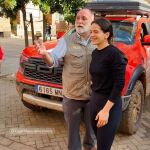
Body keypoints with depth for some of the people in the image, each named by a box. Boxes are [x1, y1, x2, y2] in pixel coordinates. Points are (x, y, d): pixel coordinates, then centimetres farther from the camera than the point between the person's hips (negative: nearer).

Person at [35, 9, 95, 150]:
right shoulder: (66, 40, -7)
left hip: (93, 95, 3)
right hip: (72, 95, -2)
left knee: (92, 125, 23)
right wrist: (45, 54, -36)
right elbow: (54, 60, -17)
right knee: (73, 128, 15)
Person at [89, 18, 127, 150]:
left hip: (110, 104, -7)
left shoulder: (115, 54, -17)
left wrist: (106, 109, -20)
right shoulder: (95, 53, 6)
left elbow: (119, 84, -19)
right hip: (94, 101, 7)